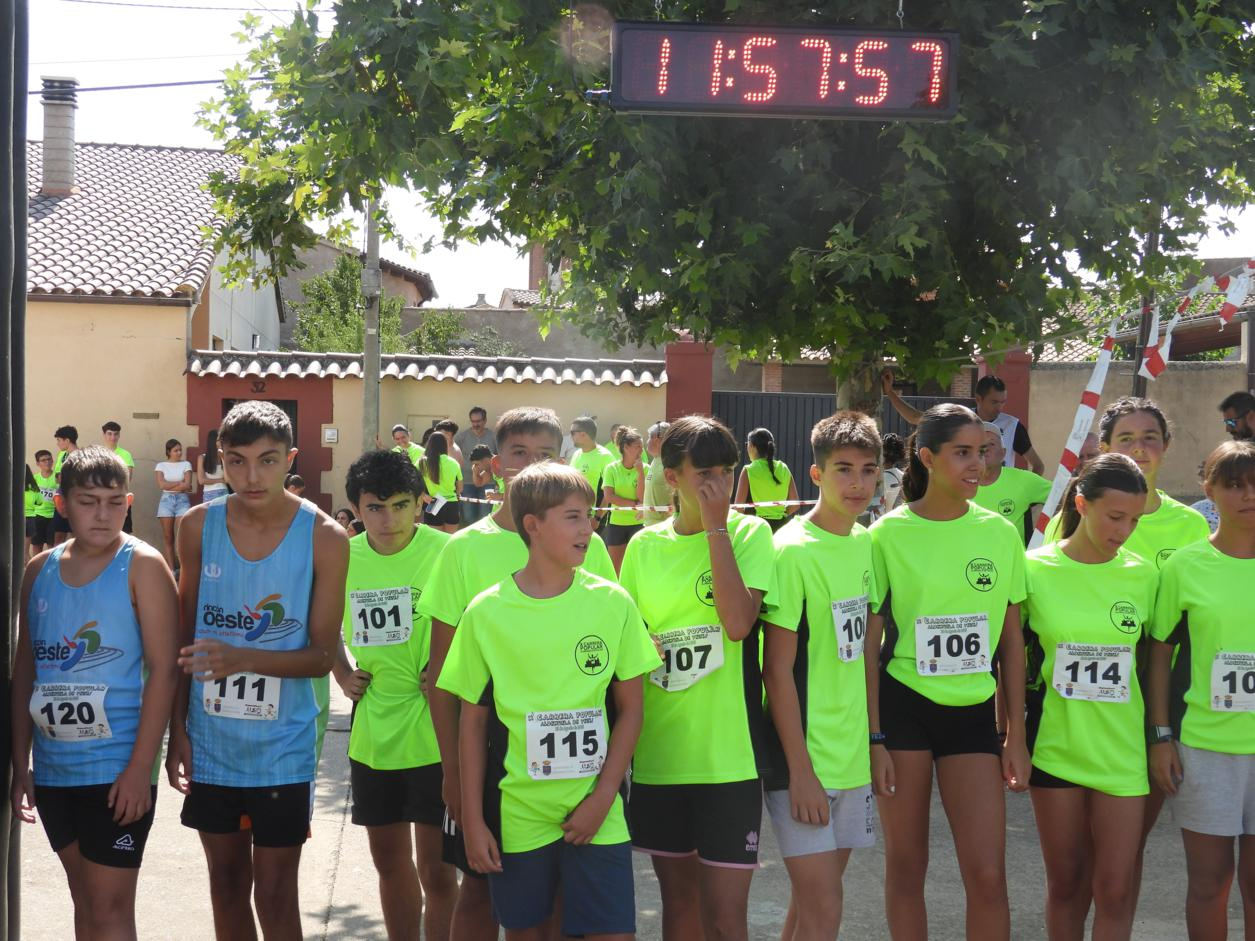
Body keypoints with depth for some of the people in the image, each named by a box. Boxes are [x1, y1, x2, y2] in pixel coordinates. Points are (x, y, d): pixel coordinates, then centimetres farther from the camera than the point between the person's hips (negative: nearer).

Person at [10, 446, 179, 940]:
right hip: (54, 768, 6)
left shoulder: (142, 566, -8)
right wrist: (20, 764, 10)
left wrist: (140, 766, -17)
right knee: (84, 901, 16)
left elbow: (163, 669, -12)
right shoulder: (39, 571, 8)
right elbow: (25, 670, 12)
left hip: (118, 769, -5)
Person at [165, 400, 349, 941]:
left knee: (274, 895, 3)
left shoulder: (323, 537, -11)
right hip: (211, 743, 3)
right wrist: (177, 729, 4)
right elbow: (183, 637, 7)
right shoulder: (198, 526, -2)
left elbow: (323, 655, -10)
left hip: (281, 748, -3)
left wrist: (245, 659, -26)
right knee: (227, 885, 16)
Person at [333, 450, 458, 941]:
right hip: (373, 731, 5)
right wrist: (343, 673, 4)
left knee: (435, 868, 0)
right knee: (389, 859, 17)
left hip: (433, 733, -4)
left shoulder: (445, 553, -13)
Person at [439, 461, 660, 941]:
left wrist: (602, 796, -7)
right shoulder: (487, 612, -3)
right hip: (516, 810, 0)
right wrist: (473, 821, 0)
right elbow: (472, 722, 2)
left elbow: (630, 708, 2)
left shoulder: (613, 603, -2)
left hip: (596, 813, 0)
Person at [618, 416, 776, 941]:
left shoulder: (749, 533, -4)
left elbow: (739, 623, -20)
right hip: (658, 753, 4)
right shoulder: (645, 546, 6)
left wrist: (716, 524, -16)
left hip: (728, 754, -4)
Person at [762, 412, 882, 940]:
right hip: (803, 754, -7)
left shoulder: (865, 543, 6)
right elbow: (777, 669, -15)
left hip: (852, 752, 7)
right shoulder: (793, 550, -15)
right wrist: (801, 769, -16)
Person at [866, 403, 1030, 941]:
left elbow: (1012, 641, 8)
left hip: (972, 713, 2)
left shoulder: (1000, 533, 3)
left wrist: (1016, 736, 5)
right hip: (903, 707, -2)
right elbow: (868, 644, -3)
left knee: (987, 873, -3)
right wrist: (873, 738, -6)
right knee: (906, 864, 8)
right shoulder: (889, 534, -5)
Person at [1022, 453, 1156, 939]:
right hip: (1054, 746, -1)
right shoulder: (1036, 569, -6)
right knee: (1067, 882, 10)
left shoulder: (1144, 575, -1)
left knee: (1115, 889, 1)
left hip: (1121, 749, 1)